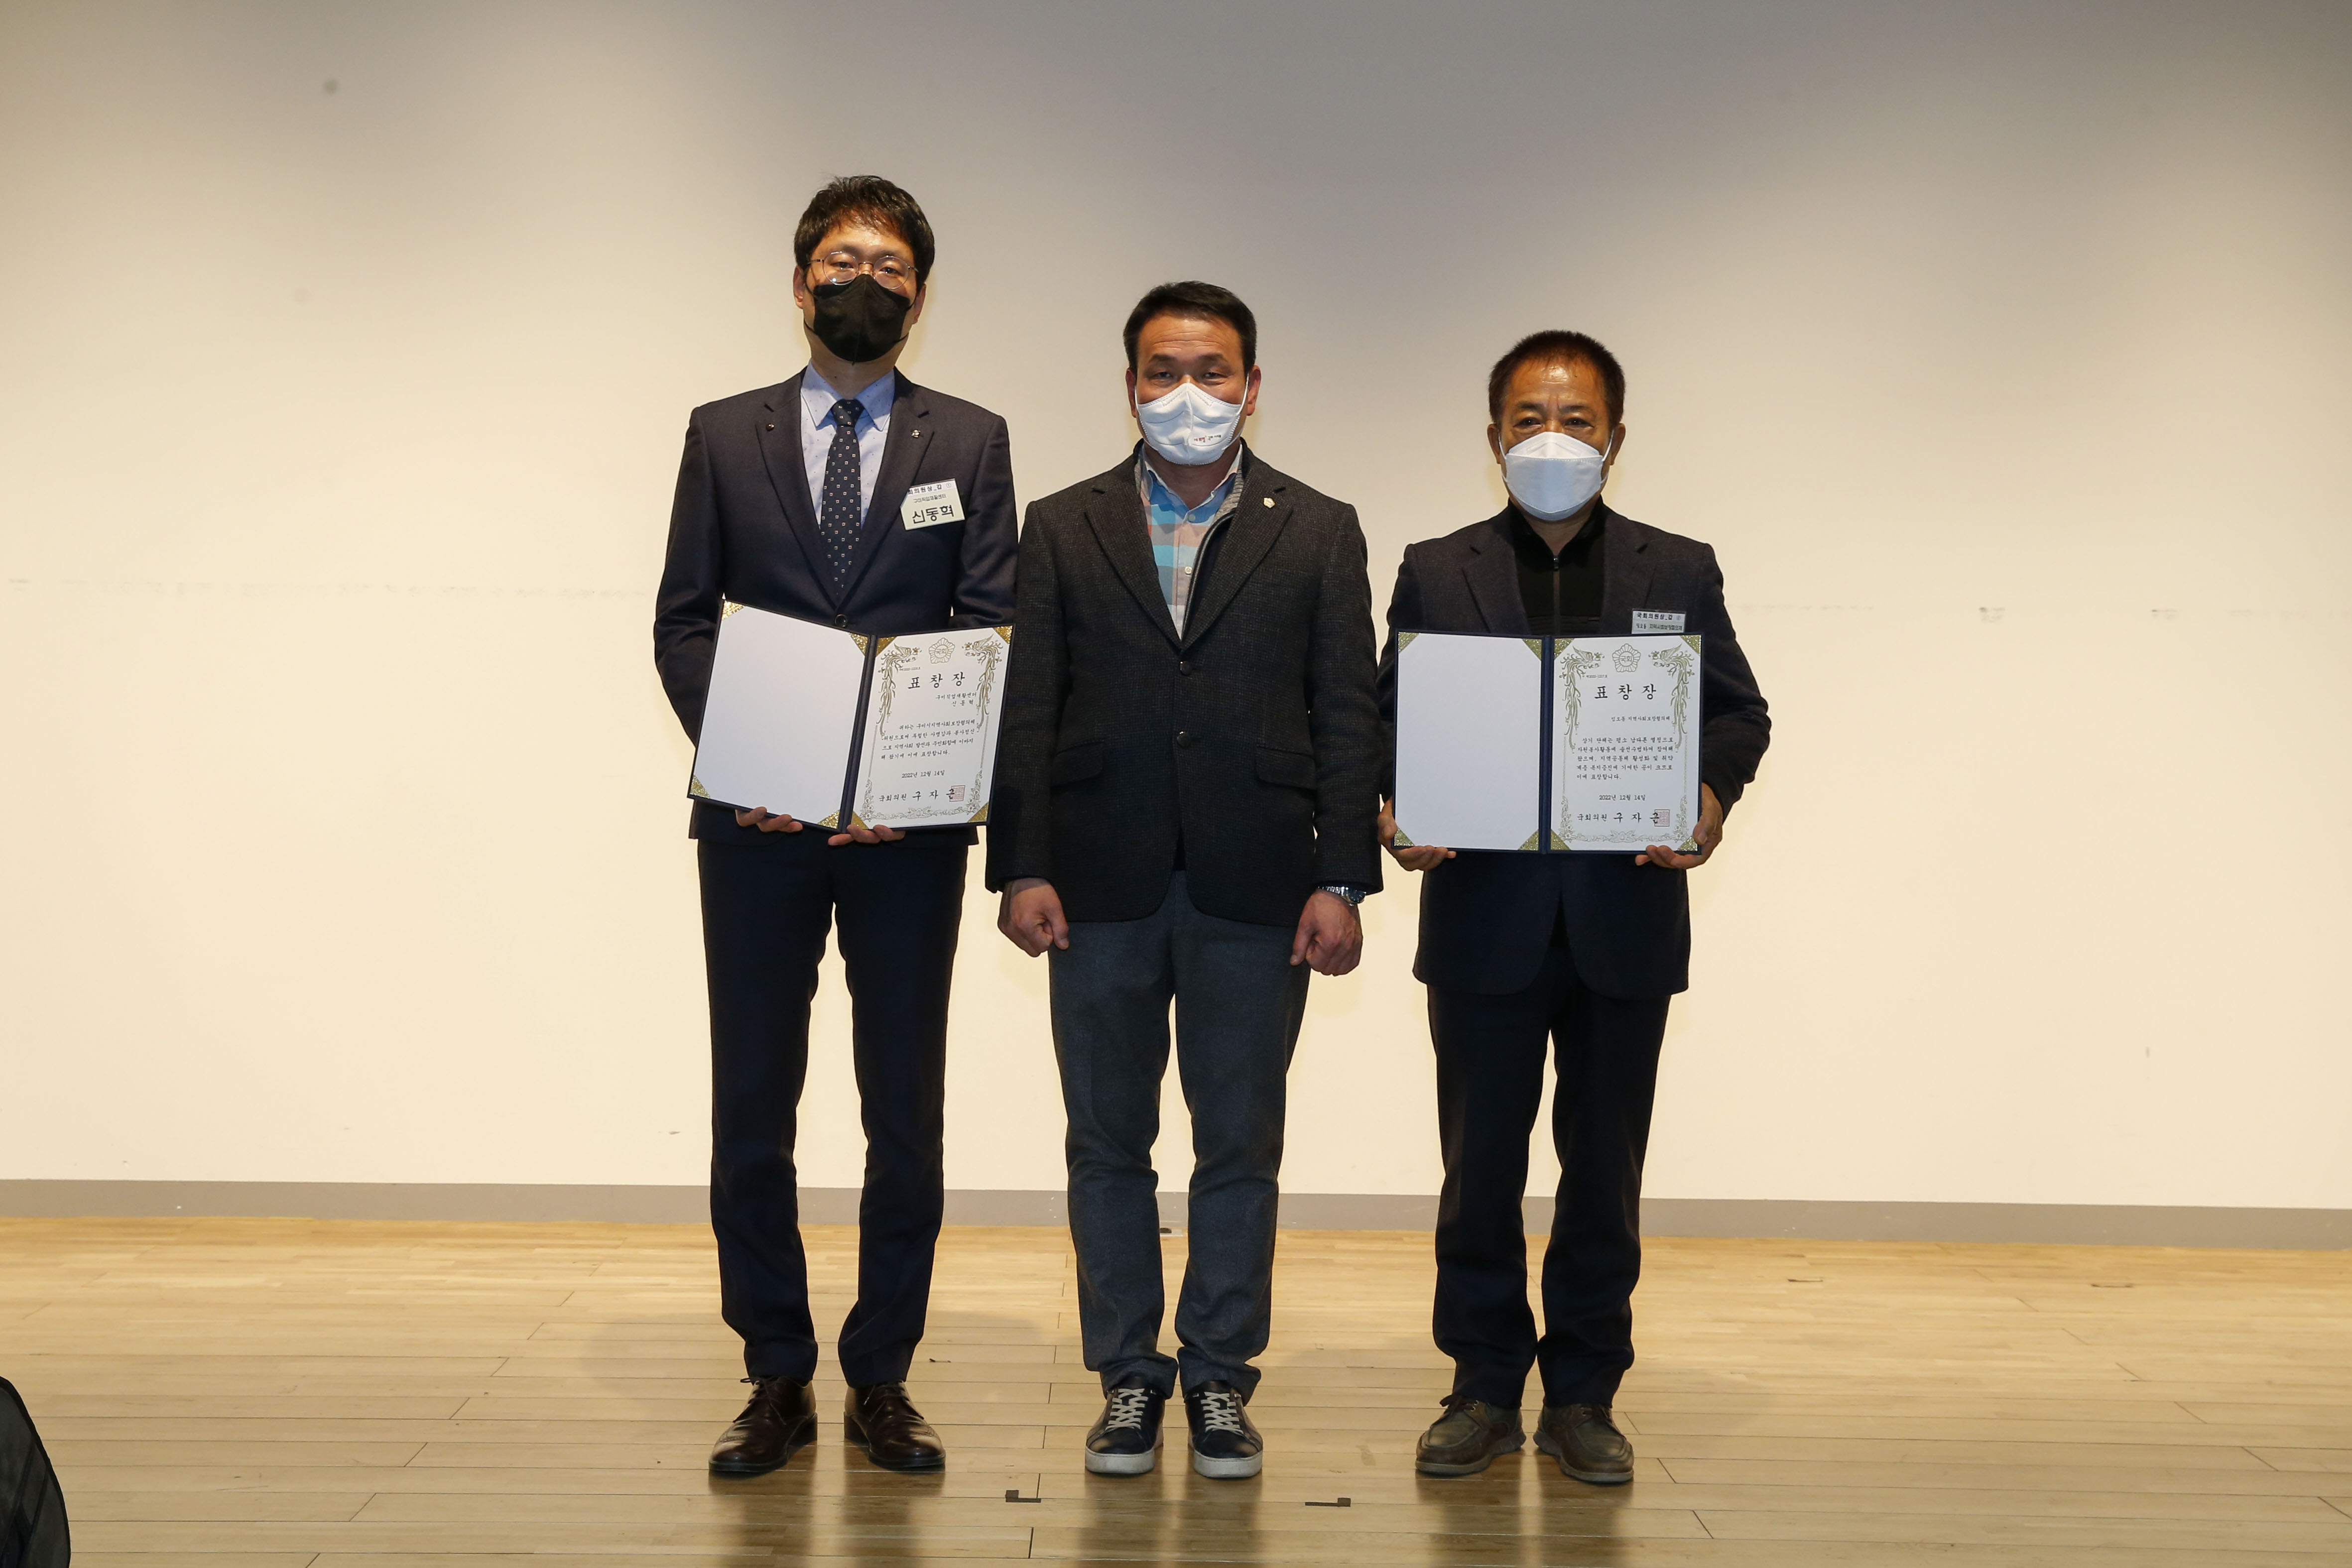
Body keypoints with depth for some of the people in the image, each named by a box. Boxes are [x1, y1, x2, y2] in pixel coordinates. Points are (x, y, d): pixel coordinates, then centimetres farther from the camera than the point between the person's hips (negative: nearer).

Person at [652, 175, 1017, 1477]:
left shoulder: (970, 442, 8)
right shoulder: (724, 436, 10)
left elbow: (992, 633, 1)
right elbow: (681, 623, 6)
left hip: (909, 825, 0)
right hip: (756, 825, 1)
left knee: (904, 1112, 5)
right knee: (750, 1109, 5)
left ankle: (882, 1380, 16)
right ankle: (776, 1379, 17)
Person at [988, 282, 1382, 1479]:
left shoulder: (1318, 532, 7)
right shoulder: (1062, 529, 8)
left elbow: (1346, 717, 3)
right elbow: (1027, 710, 4)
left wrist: (1341, 883, -4)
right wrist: (1021, 869, -4)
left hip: (1255, 888, -1)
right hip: (1101, 888, 1)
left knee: (1241, 1147, 6)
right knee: (1108, 1144, 8)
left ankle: (1220, 1379, 18)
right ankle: (1127, 1377, 20)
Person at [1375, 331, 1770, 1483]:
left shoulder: (1678, 572, 8)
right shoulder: (1436, 573, 7)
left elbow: (1738, 712, 8)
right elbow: (1388, 720, 5)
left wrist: (1709, 792, -13)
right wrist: (1392, 808, -14)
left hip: (1626, 920, 1)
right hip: (1484, 917, 0)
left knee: (1604, 1169, 8)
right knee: (1480, 1166, 7)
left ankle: (1582, 1396, 21)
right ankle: (1484, 1388, 21)